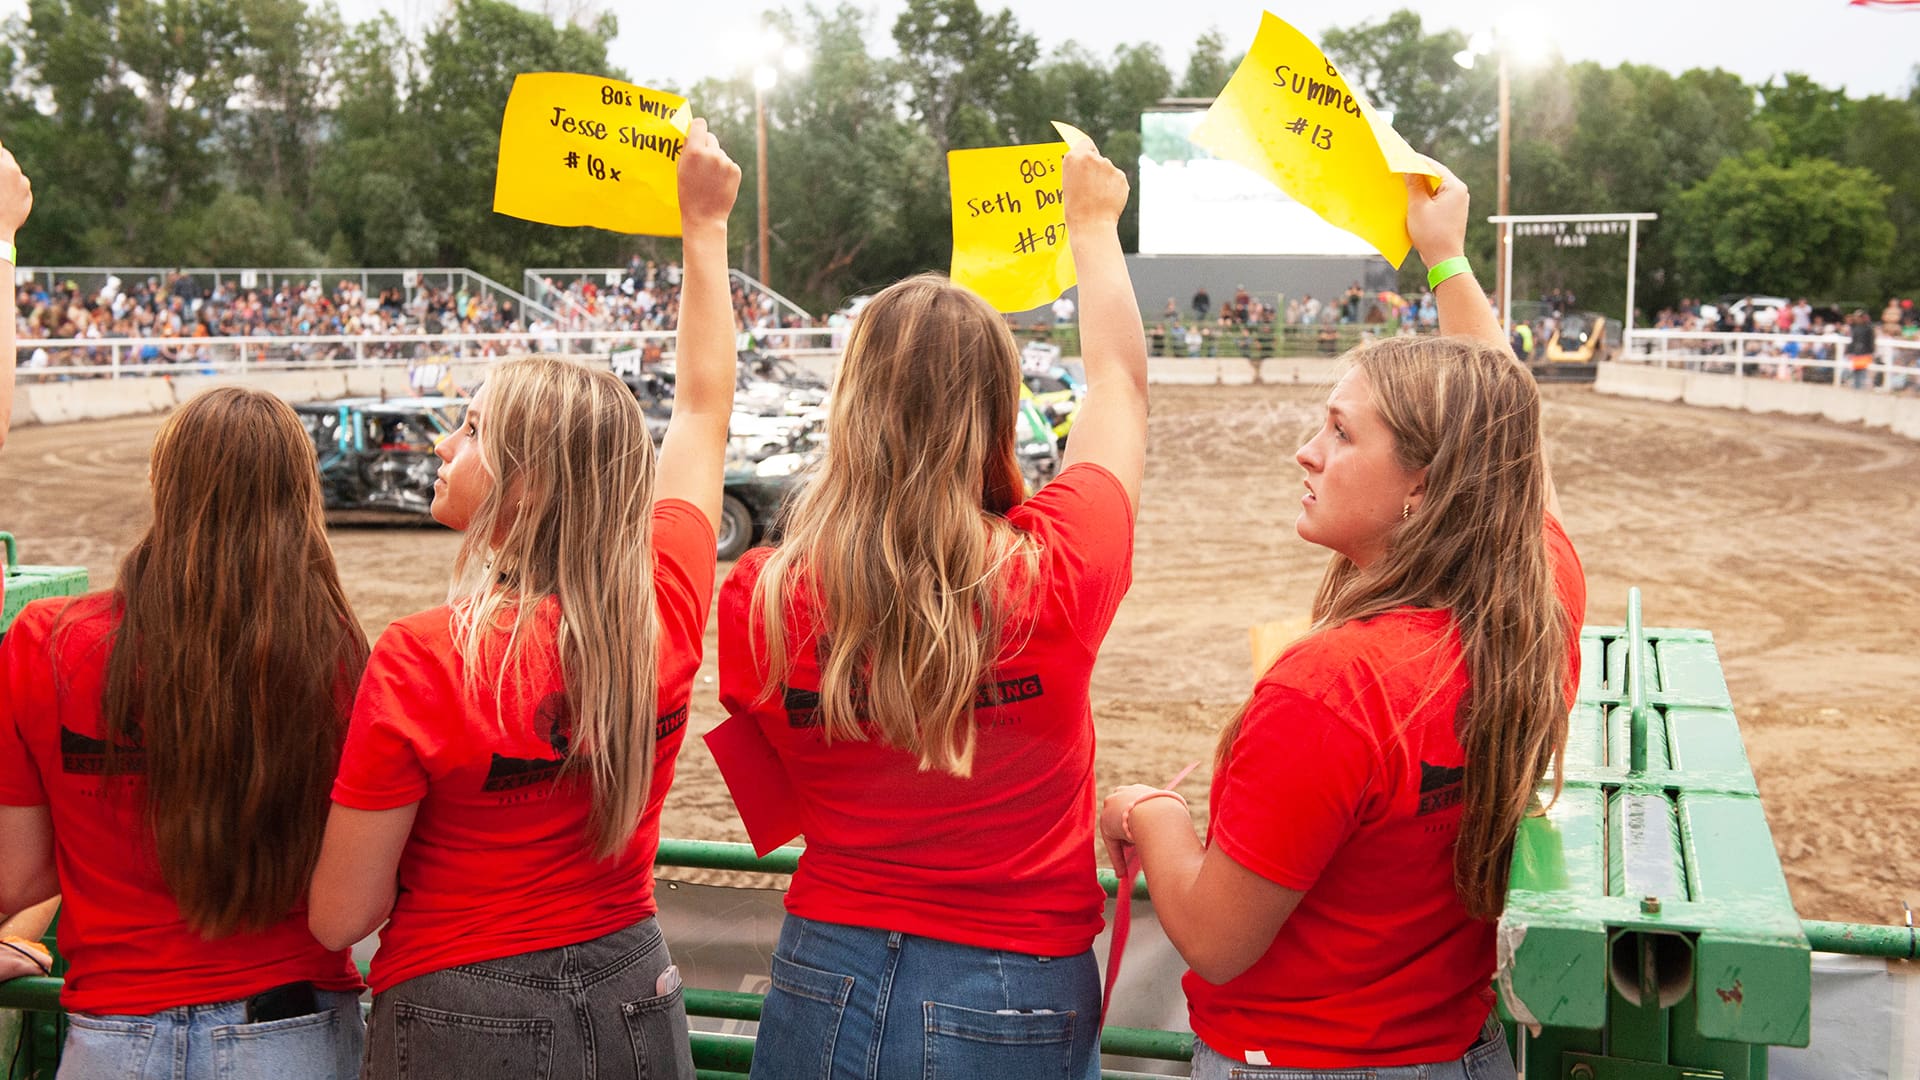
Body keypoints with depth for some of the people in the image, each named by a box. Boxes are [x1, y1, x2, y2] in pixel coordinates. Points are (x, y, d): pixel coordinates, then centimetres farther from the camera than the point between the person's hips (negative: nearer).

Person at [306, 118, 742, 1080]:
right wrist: (703, 223, 16)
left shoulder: (421, 659, -23)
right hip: (635, 999, 4)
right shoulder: (666, 603, -11)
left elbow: (341, 917, -15)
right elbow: (703, 405, 6)